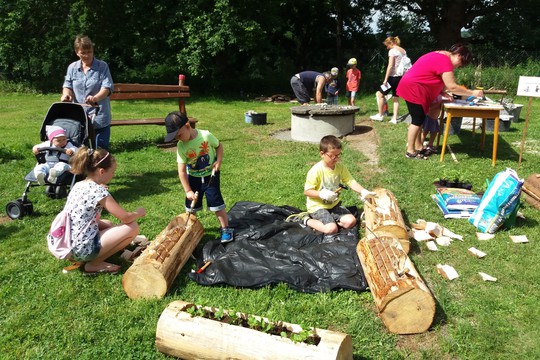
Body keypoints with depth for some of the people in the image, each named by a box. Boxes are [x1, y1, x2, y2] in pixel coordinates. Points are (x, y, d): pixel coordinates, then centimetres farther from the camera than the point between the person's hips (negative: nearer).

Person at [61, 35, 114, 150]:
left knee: (100, 148, 1)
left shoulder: (103, 66, -2)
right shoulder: (72, 67, 10)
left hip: (99, 116, -3)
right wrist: (66, 94, -15)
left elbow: (107, 87, -11)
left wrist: (96, 98, -30)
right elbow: (67, 85, 9)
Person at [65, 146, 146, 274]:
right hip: (83, 249, -9)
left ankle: (91, 260, 12)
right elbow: (126, 218, -12)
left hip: (68, 245, 9)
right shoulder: (99, 191, -18)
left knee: (109, 224, 29)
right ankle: (94, 264, 0)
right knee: (133, 227, -7)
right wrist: (138, 213, 8)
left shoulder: (78, 186, 7)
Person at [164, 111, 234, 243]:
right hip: (193, 177, 2)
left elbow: (219, 145, -2)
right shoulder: (181, 146, -18)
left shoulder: (206, 135, -22)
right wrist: (188, 191, -17)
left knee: (216, 202, -2)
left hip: (210, 175, -2)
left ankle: (225, 228, 12)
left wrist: (218, 161, -17)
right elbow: (181, 171, -16)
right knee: (191, 205, 12)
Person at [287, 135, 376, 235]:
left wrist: (363, 191, -24)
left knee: (351, 221, -12)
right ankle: (306, 220, -3)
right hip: (318, 206, -6)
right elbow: (307, 191, -16)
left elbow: (351, 181, -7)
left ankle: (327, 220, 5)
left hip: (334, 204, 6)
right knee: (331, 229, -24)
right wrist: (321, 194, -31)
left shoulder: (340, 167, -2)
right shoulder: (316, 171, -20)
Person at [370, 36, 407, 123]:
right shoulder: (403, 51, 15)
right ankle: (394, 118, 6)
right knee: (396, 98, 9)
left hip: (394, 76, -8)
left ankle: (380, 115, 8)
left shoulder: (392, 51, -9)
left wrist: (385, 79, -16)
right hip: (401, 77, 8)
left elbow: (390, 66, -16)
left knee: (380, 94, 5)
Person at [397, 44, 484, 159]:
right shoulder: (445, 61, -17)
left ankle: (418, 147, 19)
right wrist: (472, 93, -12)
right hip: (413, 89, -10)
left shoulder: (441, 56, 15)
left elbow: (438, 81, 19)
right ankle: (410, 151, -1)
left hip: (414, 88, 10)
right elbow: (452, 87, -20)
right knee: (417, 120, -6)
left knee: (420, 119, 12)